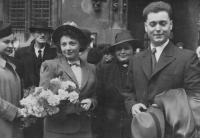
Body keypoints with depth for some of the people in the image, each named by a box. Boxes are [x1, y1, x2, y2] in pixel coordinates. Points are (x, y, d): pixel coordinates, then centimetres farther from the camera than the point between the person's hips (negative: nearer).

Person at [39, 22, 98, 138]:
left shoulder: (91, 68, 9)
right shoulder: (50, 66, -4)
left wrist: (90, 102, -6)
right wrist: (75, 107, -15)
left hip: (84, 128, 4)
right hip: (57, 129, -3)